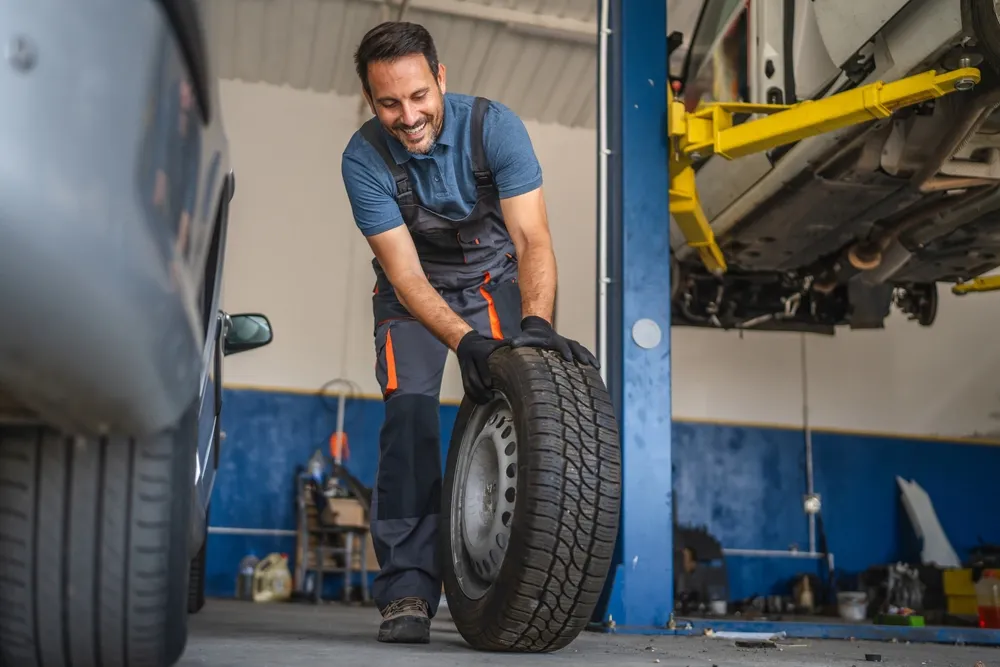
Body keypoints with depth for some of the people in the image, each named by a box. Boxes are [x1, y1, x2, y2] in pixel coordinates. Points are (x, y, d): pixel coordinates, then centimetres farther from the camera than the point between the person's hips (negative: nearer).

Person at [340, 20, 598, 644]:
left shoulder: (494, 126, -25)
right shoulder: (364, 159, -24)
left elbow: (532, 237, -31)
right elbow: (405, 274, -28)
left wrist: (535, 322, -50)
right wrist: (463, 341, -45)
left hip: (492, 279, 1)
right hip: (413, 293, 0)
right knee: (409, 412, -20)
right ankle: (409, 590, -14)